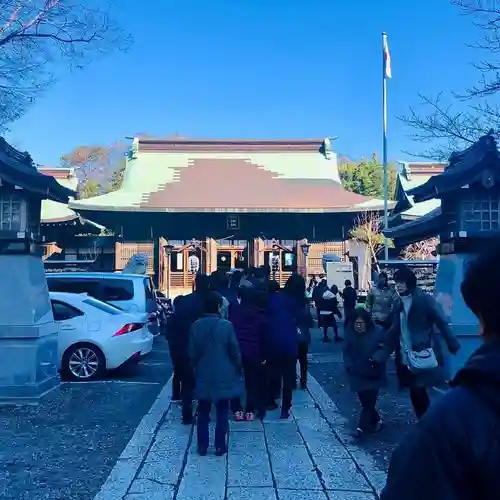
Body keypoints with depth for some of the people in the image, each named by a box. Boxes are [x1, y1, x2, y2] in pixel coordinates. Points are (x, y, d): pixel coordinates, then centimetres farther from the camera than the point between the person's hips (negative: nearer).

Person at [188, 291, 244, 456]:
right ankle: (220, 446, 15)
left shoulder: (196, 325, -6)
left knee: (203, 412, 14)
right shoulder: (226, 325, -15)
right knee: (222, 413, 10)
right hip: (223, 375, -2)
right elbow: (235, 352, -9)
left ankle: (202, 446, 19)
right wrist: (239, 369, 7)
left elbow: (192, 352, 1)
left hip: (203, 375, 3)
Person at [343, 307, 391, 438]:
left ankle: (362, 427, 2)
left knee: (369, 401, -5)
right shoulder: (349, 333, -6)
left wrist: (378, 357, -27)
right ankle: (376, 421, 32)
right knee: (365, 401, 10)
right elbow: (346, 352, 3)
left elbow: (388, 346, -11)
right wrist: (350, 366, -11)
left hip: (373, 374, -3)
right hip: (357, 374, 3)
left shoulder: (377, 332, -15)